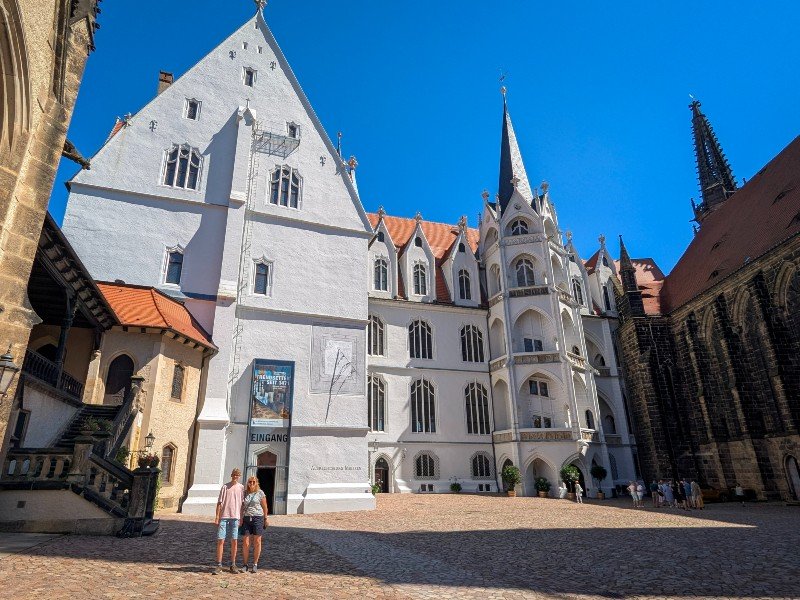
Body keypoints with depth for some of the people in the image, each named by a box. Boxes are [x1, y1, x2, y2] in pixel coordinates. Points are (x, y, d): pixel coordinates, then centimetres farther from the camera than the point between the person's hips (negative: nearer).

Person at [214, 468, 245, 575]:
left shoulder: (241, 487, 6)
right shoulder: (225, 487, 2)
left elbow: (242, 504, 8)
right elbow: (220, 502, 2)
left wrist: (241, 518, 5)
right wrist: (217, 517, -3)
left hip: (235, 517, 1)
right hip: (224, 517, -1)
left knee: (234, 541, 5)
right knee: (220, 541, -2)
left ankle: (233, 565, 16)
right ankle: (219, 566, 8)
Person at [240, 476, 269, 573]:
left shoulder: (260, 493, -1)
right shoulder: (244, 493, 7)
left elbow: (264, 507, 2)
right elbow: (242, 507, 10)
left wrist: (265, 519, -1)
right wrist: (240, 519, 2)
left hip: (258, 518, -2)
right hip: (246, 518, 2)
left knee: (257, 542, 2)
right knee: (245, 543, 0)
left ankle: (255, 565, 14)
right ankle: (245, 564, 14)